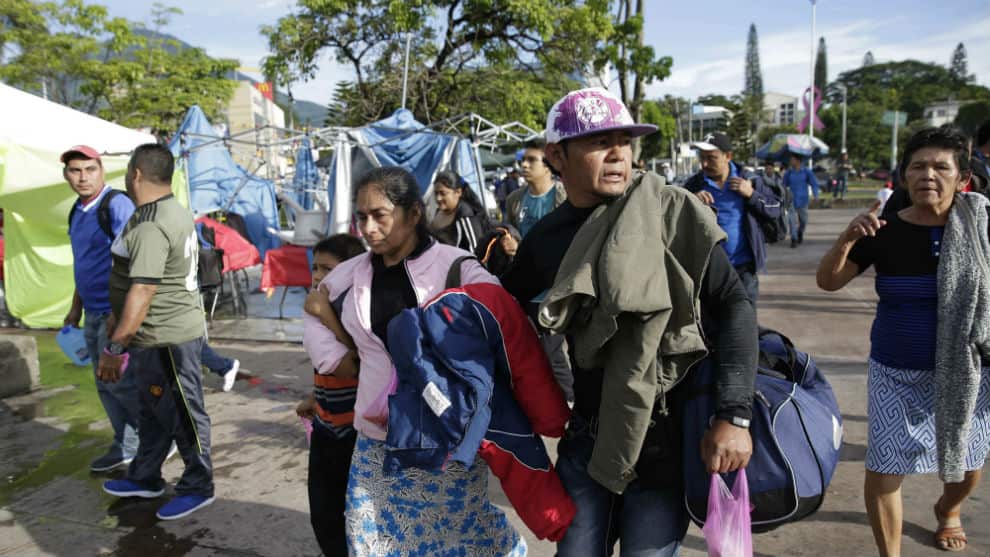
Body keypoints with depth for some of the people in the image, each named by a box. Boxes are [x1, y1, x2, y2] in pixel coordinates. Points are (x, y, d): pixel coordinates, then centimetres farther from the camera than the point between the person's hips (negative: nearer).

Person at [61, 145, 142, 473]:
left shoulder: (116, 205, -15)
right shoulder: (77, 211, 12)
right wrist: (76, 308, 23)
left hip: (116, 313, -9)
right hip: (94, 314, 9)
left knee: (119, 380, -6)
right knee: (105, 385, 13)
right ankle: (126, 449, 24)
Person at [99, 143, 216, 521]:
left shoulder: (150, 226, -23)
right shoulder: (175, 212, 10)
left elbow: (142, 292, -27)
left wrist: (115, 346, -24)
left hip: (166, 338, -10)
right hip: (160, 335, 10)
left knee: (182, 414, 4)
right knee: (154, 410, 21)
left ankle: (198, 487, 19)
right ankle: (145, 478, 37)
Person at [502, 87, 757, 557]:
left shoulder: (671, 214, -11)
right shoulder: (545, 238, -1)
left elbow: (733, 305, -14)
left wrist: (733, 416, -21)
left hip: (665, 437, -3)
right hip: (586, 437, 4)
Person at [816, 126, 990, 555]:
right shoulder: (884, 230, -9)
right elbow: (827, 282, -6)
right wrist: (846, 240, -23)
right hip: (897, 372, -1)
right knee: (883, 469, -1)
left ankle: (948, 509, 55)